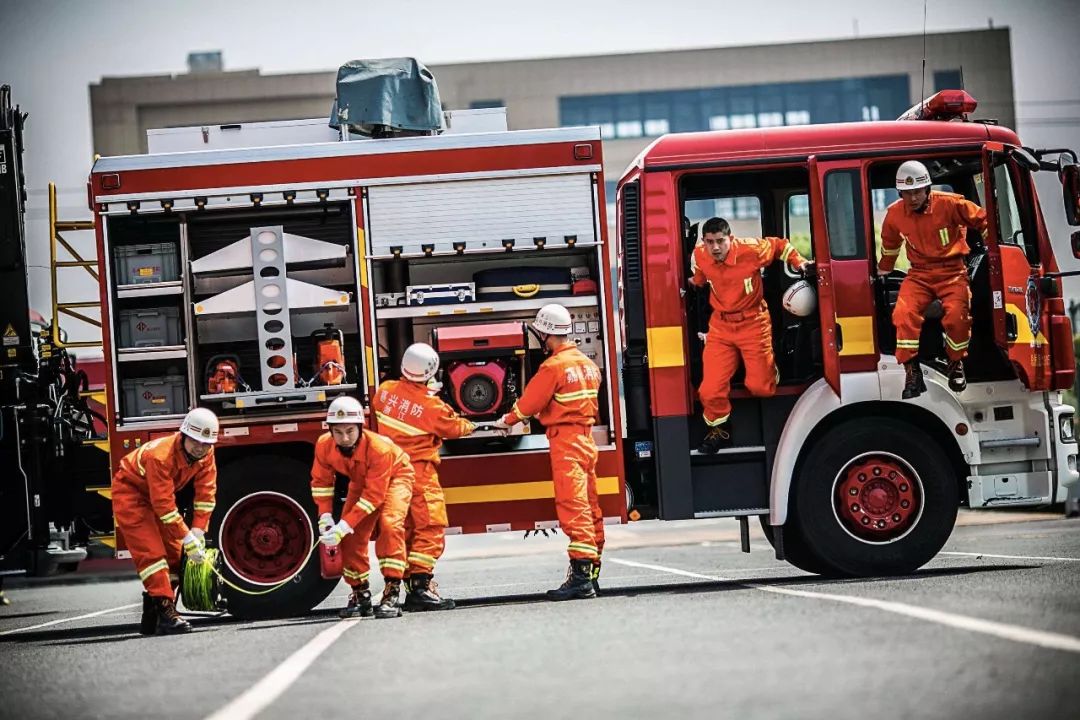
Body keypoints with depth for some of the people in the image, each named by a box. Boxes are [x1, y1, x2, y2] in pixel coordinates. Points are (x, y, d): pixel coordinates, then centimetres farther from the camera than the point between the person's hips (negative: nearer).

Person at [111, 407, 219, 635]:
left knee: (174, 552, 3)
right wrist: (187, 538, -35)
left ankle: (151, 617, 11)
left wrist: (198, 532, -21)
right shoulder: (161, 455, -37)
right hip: (131, 490, -8)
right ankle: (165, 612, -26)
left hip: (160, 493, 8)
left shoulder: (206, 454, -17)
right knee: (151, 552, -19)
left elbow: (206, 493, -15)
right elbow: (163, 504, -36)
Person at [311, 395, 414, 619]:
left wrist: (345, 526, -39)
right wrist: (325, 517, -21)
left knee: (389, 523, -29)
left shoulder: (379, 448, -40)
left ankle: (391, 591, -30)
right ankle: (360, 594, 12)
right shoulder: (324, 445, -26)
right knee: (351, 536, -5)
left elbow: (374, 495, -36)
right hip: (360, 482, 5)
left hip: (394, 476, -5)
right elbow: (321, 482, -9)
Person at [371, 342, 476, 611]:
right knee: (430, 527, -7)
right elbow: (453, 428, 1)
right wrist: (469, 427, 22)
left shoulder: (385, 390, -2)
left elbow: (376, 411, 19)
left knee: (404, 528, 11)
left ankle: (412, 586, 14)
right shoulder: (432, 406, -16)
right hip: (419, 471, -7)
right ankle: (421, 586, -16)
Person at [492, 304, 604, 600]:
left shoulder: (553, 367, -15)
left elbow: (528, 403, -7)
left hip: (565, 441, -9)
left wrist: (506, 421, 11)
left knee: (572, 507, -12)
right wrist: (540, 412, 28)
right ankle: (591, 570, 18)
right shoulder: (588, 364, 11)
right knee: (590, 506, 12)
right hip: (586, 438, 9)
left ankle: (580, 576, -17)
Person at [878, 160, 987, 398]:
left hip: (952, 271, -3)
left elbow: (982, 220, 1)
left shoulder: (949, 204, -12)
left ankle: (956, 365, 1)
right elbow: (889, 246, 22)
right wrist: (881, 274, 32)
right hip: (919, 274, 3)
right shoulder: (895, 214, 1)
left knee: (956, 315, -27)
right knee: (904, 313, -25)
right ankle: (912, 372, -17)